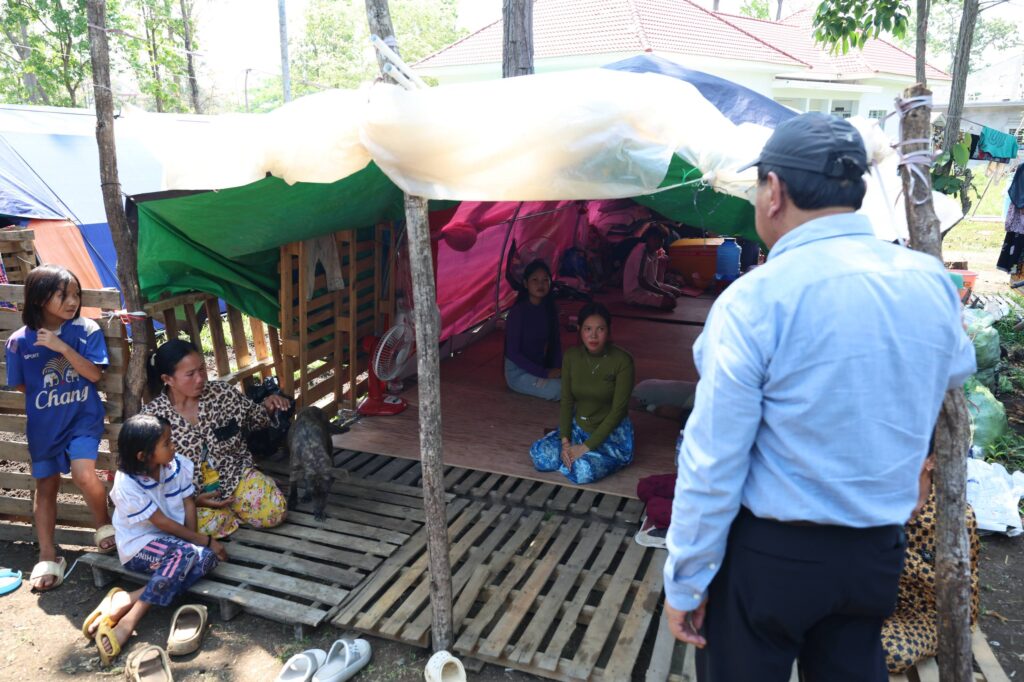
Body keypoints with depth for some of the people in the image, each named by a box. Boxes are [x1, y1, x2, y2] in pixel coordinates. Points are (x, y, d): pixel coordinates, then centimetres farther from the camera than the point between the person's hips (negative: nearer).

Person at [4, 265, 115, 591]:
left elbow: (95, 374, -17)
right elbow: (20, 385, 6)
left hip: (83, 418, -2)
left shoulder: (87, 330, -10)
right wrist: (46, 395, 1)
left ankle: (104, 524, 8)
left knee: (83, 473, -21)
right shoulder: (20, 341, -6)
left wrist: (63, 347, -24)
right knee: (46, 484, 11)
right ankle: (48, 556, 22)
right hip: (43, 424, 3)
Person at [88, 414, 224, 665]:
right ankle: (128, 622, -27)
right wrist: (205, 540, -18)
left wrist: (194, 541, -14)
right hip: (139, 545, -6)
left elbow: (188, 505, 0)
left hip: (174, 541, 6)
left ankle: (125, 601, -24)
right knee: (185, 554, -34)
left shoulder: (180, 465, -6)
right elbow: (163, 523, -18)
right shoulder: (127, 484, -19)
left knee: (209, 557, -24)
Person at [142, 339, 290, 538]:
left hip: (233, 474, 2)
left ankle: (228, 508, 7)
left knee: (273, 511, -22)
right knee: (205, 524, -34)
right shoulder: (152, 415, -10)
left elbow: (253, 419, 12)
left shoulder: (222, 392, -4)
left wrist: (268, 407, -13)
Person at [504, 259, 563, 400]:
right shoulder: (518, 312, -19)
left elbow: (555, 343, 8)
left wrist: (557, 369, -9)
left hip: (539, 367, 6)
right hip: (518, 372, -6)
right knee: (559, 389, -26)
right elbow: (512, 353, -19)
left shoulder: (550, 309, 0)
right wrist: (544, 373, -21)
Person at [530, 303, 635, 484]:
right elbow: (567, 401, -1)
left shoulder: (622, 361, -19)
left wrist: (586, 447, -20)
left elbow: (618, 410, -18)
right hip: (578, 427, 4)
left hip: (612, 434, -4)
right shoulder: (571, 356, -5)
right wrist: (565, 441, -14)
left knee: (583, 471, -30)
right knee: (538, 454, -18)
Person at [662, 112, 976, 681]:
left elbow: (713, 460, -19)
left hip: (771, 553, -5)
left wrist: (685, 582, -9)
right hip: (878, 550, 6)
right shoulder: (932, 281, -4)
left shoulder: (754, 300, -22)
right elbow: (955, 372, 18)